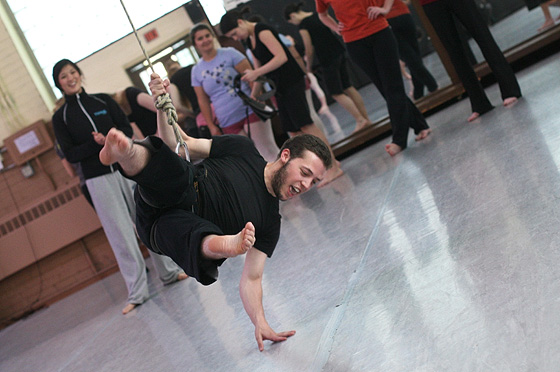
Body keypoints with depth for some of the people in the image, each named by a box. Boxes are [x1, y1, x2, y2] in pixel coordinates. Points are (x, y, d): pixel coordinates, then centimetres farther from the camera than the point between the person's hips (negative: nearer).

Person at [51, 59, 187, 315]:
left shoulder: (103, 100, 8)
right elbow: (70, 154, -3)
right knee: (120, 233, -3)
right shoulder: (60, 117, 3)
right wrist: (96, 143, -17)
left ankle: (169, 272, 23)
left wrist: (109, 139, -16)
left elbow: (127, 129, 4)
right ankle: (137, 292, 2)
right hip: (98, 179, -2)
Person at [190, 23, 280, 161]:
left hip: (250, 112, -3)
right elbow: (203, 101, 10)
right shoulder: (196, 71, 9)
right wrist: (211, 126, 5)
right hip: (228, 124, 3)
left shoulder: (229, 54, 2)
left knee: (268, 150, -6)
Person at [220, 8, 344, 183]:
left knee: (304, 124, -13)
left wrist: (256, 73, -23)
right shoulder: (249, 39, 15)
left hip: (292, 81, -9)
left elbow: (281, 57, -23)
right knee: (293, 130, 5)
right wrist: (253, 94, 17)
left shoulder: (262, 31, -14)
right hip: (280, 87, 9)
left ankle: (333, 167, -11)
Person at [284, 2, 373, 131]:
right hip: (339, 52, 8)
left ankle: (360, 120, -2)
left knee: (336, 94, 2)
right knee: (348, 87, 15)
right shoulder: (317, 15, 10)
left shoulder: (303, 26, -13)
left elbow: (309, 50, -10)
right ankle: (366, 118, 17)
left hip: (328, 60, -8)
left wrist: (309, 66, 7)